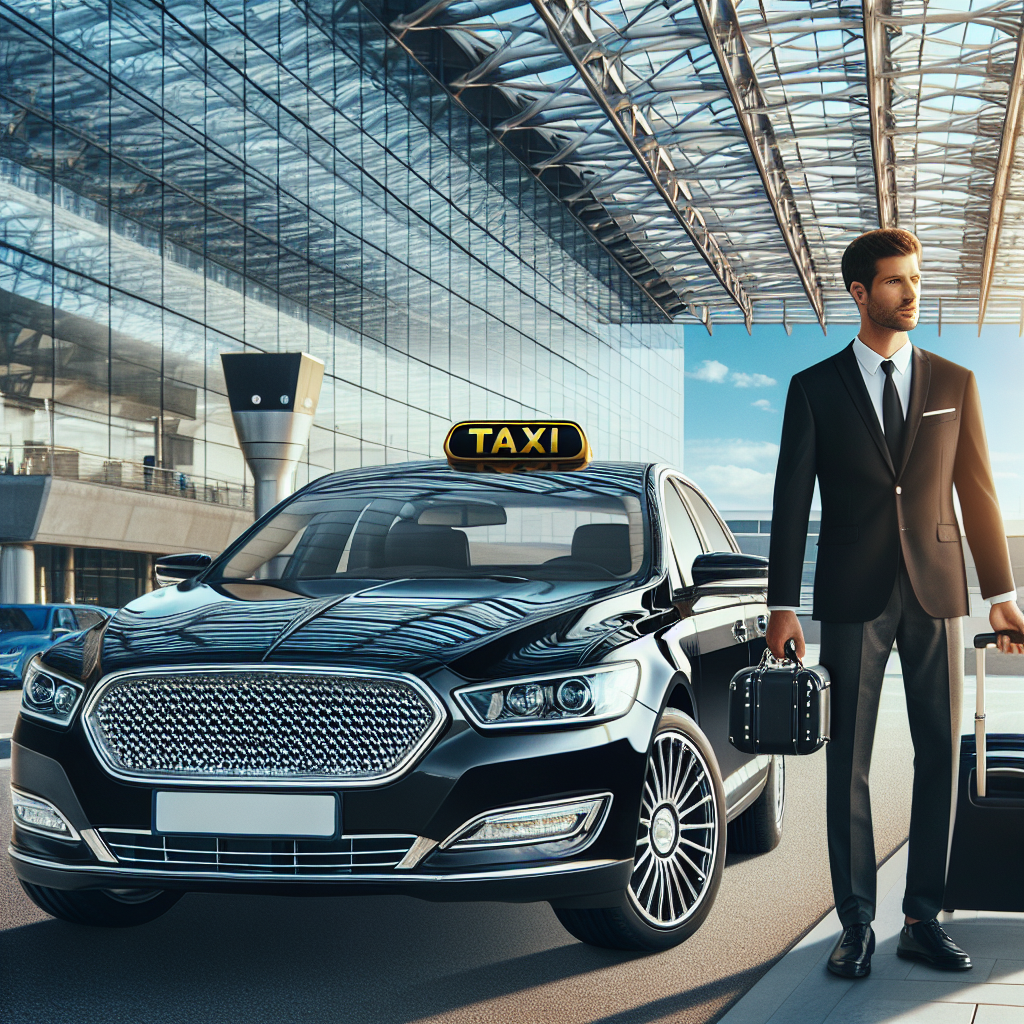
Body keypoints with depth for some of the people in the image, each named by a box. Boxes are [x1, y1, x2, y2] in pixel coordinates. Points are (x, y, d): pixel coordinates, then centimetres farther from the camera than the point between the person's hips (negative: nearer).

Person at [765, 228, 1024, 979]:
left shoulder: (954, 384, 8)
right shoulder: (815, 388, 3)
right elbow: (792, 502, 1)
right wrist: (783, 606, -4)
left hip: (937, 592, 2)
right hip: (855, 595, -2)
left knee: (941, 756, 3)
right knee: (849, 762, 2)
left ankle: (924, 921, 13)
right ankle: (857, 925, 11)